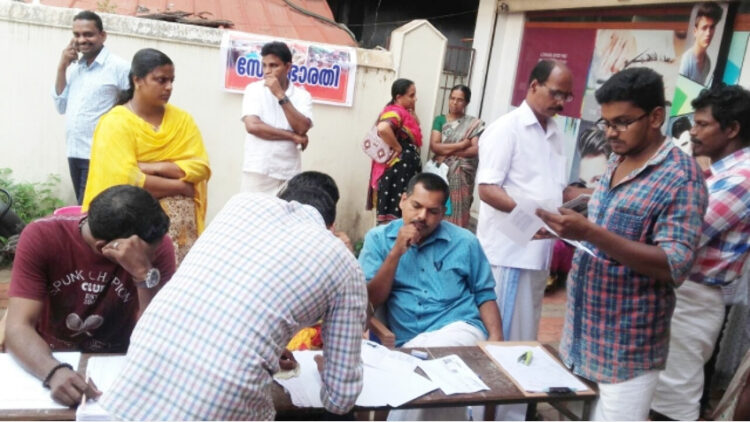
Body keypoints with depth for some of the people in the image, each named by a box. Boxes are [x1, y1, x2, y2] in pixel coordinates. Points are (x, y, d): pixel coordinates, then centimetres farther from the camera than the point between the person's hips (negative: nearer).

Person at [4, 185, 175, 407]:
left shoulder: (158, 248, -17)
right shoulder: (41, 237, -17)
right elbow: (18, 327, -22)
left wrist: (144, 272, -34)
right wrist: (55, 372, -40)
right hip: (48, 364, 1)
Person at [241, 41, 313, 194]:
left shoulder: (302, 95, 5)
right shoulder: (254, 90, 2)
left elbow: (302, 128, -10)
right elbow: (253, 126, -12)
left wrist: (280, 95, -11)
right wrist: (293, 137, -9)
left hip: (290, 173, 1)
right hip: (258, 171, -1)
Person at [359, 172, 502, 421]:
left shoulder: (464, 242, 9)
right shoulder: (378, 239, 7)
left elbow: (484, 294, 13)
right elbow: (370, 301, 1)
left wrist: (495, 339, -4)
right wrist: (396, 252, -8)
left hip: (460, 329, 0)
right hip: (406, 343, 0)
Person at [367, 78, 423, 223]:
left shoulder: (404, 112, 16)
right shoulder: (395, 111, -15)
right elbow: (383, 129, -34)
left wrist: (412, 111, 14)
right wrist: (398, 148, -22)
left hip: (405, 168, 10)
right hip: (397, 168, -10)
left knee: (401, 210, 12)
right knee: (394, 211, -7)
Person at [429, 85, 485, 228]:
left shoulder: (474, 124, 4)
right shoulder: (440, 120, 7)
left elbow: (475, 150, -8)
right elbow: (434, 146, -6)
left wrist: (447, 152, -11)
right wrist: (461, 144, -11)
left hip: (461, 176, -1)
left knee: (456, 214, -2)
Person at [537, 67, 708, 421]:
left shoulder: (682, 177, -15)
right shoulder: (616, 162, 9)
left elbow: (674, 266, -23)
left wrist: (590, 233, -30)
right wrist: (571, 228, 3)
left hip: (627, 345, -7)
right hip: (584, 328, 7)